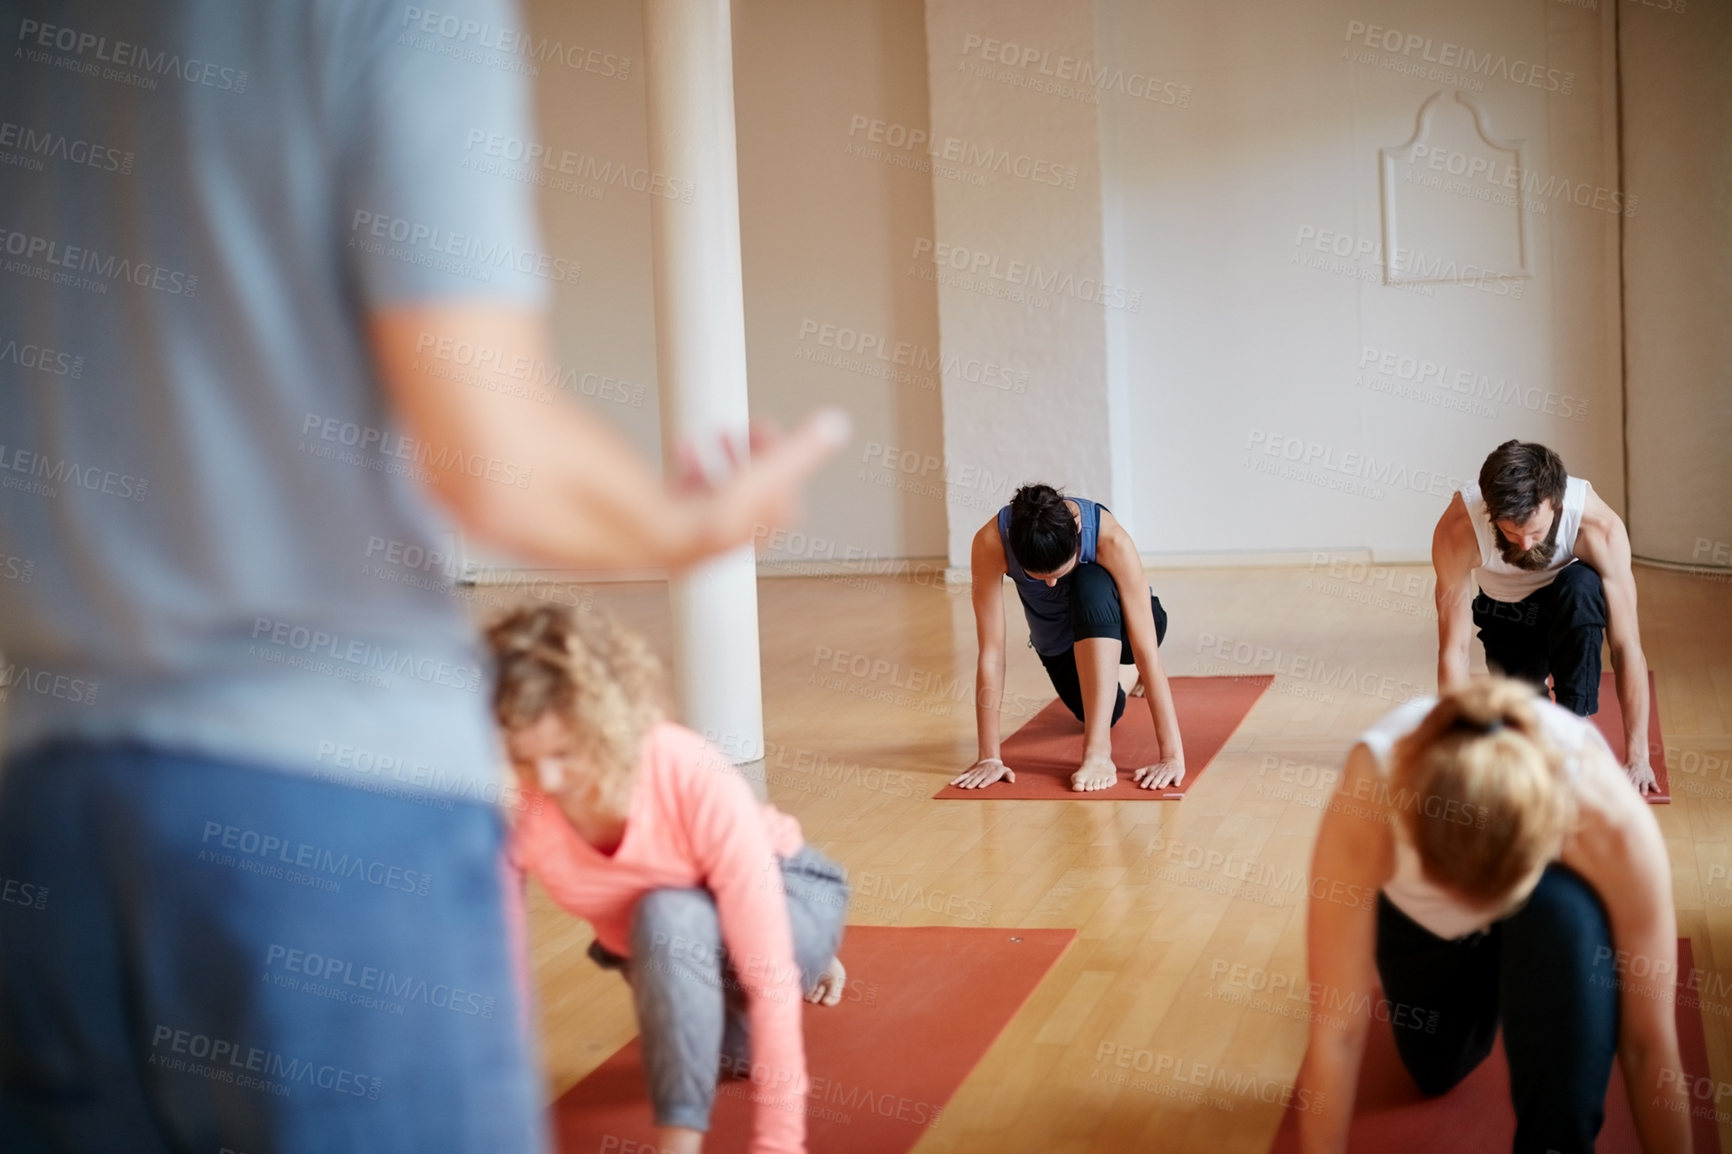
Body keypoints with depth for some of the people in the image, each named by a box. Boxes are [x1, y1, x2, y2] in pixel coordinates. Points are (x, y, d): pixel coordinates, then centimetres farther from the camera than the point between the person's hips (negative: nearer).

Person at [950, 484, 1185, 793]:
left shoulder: (1111, 540, -37)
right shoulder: (991, 542, -34)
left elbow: (1147, 652, -39)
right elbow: (991, 652, -31)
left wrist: (1172, 755, -43)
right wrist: (989, 757, -31)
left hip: (1114, 625, -3)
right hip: (1058, 642, 4)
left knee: (1091, 586, -35)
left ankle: (1098, 752, -34)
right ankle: (1121, 674, 41)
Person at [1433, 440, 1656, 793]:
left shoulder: (1600, 526, -36)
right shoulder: (1458, 529, -35)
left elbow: (1626, 645, -33)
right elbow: (1453, 648, -31)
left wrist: (1637, 757, -33)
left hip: (1572, 605, -1)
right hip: (1506, 615, 1)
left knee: (1582, 587, -36)